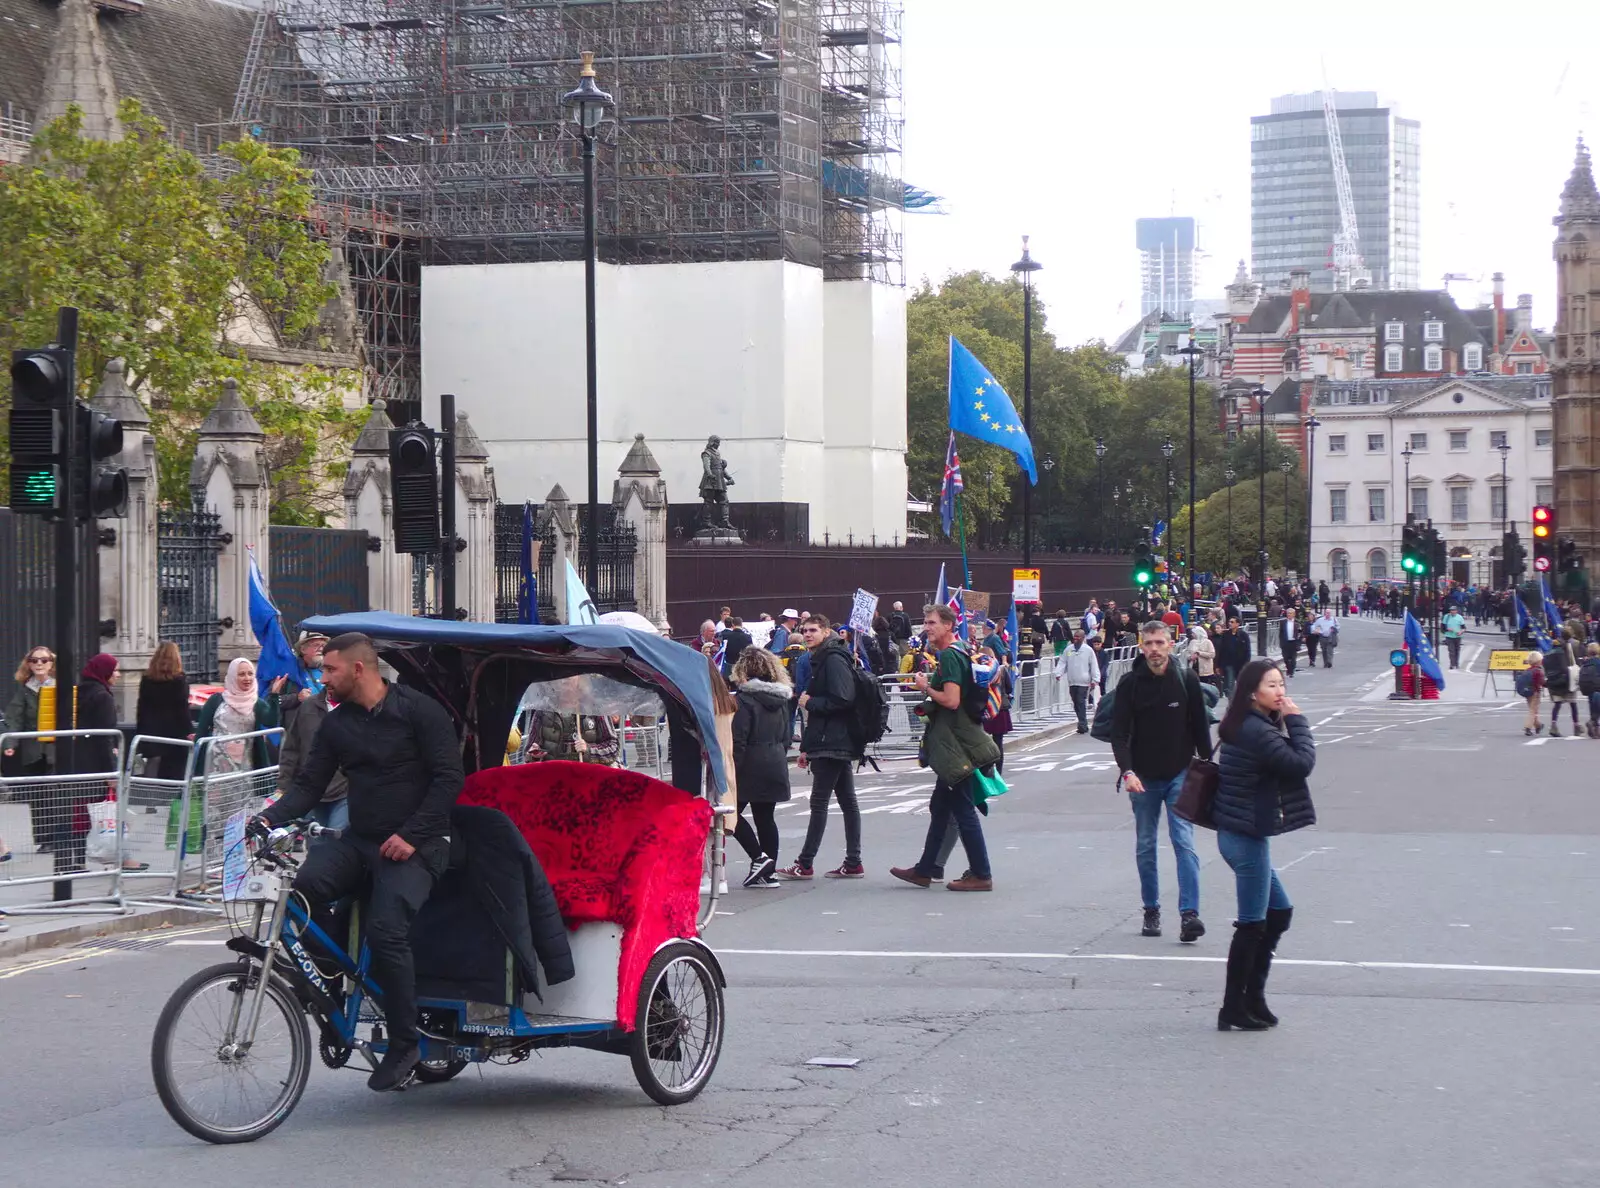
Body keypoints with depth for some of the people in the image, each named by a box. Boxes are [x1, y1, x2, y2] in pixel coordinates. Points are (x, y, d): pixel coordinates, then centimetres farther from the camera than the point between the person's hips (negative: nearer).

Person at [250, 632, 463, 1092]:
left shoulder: (419, 711, -5)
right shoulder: (336, 724, 12)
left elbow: (449, 777, -9)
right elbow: (310, 785, 8)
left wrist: (411, 835, -17)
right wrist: (270, 817, -11)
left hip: (414, 845, -5)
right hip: (359, 841, 5)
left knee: (386, 929, -26)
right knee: (299, 887, -24)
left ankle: (404, 1043, -11)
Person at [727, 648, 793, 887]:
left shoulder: (744, 699, -13)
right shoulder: (781, 700, 11)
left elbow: (738, 740, -17)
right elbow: (786, 737, 17)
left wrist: (730, 770, -13)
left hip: (750, 767, -7)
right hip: (775, 766, 7)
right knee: (765, 818, 9)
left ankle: (759, 857, -8)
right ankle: (767, 872, 9)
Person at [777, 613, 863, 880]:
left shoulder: (834, 660, -12)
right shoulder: (820, 660, 19)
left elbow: (843, 699, -24)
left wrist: (810, 702, -12)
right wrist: (806, 747, 20)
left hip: (831, 744, -10)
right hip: (838, 744, 10)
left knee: (819, 803, -7)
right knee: (847, 802, 8)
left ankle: (804, 864, -5)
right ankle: (853, 863, 10)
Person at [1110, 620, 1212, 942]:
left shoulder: (1186, 680, -2)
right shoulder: (1130, 684, -4)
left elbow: (1200, 728, 5)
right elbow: (1119, 732, -7)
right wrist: (1127, 771, -21)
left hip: (1181, 775, -1)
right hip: (1143, 779, 1)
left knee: (1184, 842, -11)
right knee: (1145, 847, 8)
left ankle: (1189, 913, -16)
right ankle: (1151, 911, 19)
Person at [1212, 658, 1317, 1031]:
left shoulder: (1248, 727, 11)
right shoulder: (1256, 731, -21)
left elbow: (1292, 762, 12)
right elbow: (1302, 763, -21)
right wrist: (1296, 720, -14)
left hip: (1244, 834, 11)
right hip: (1246, 836, -11)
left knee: (1279, 912, 18)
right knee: (1252, 923, -1)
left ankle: (1253, 997, 23)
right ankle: (1234, 1008, 7)